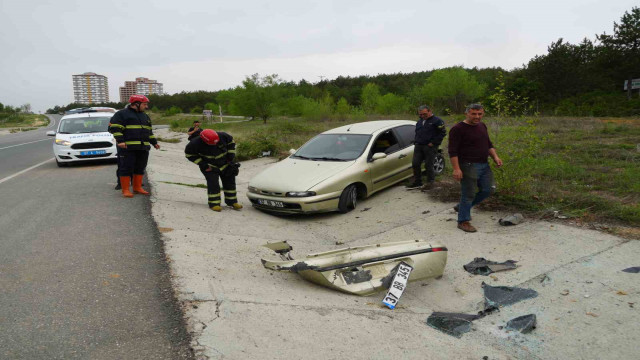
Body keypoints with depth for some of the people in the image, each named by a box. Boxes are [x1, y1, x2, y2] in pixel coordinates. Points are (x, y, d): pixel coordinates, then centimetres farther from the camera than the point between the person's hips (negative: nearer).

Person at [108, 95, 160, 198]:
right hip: (128, 147, -7)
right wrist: (120, 141, -18)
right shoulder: (122, 114, 0)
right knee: (126, 168, -5)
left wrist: (154, 142, 24)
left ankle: (137, 187, 19)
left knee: (140, 168, 9)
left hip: (143, 147, 7)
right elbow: (114, 127, -7)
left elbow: (149, 131, 30)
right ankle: (125, 190, 0)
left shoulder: (145, 116, 22)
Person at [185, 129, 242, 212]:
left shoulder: (222, 136, -22)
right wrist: (203, 164, -19)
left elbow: (231, 142, -1)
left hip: (225, 164, 3)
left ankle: (232, 201, 19)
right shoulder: (196, 143, -27)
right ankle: (214, 203, -3)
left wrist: (231, 157, -5)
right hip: (210, 166, -3)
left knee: (230, 181, 6)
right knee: (213, 183, -14)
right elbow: (189, 154, -13)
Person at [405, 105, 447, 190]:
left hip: (430, 147, -7)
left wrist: (433, 143, -13)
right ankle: (417, 182, 15)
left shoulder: (437, 121, -5)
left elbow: (442, 133, -9)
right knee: (415, 164, 4)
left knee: (428, 165, -4)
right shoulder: (419, 122, 18)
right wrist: (416, 142, 12)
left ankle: (430, 183, 10)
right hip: (418, 146, 7)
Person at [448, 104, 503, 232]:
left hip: (484, 165, 8)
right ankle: (463, 221, 9)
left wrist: (495, 157, 8)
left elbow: (489, 144, 23)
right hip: (468, 166, -8)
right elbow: (453, 151, -16)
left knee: (488, 189, 10)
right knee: (468, 194, -4)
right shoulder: (458, 129, -12)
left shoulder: (482, 126, 13)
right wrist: (456, 168, -23)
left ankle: (462, 207, 26)